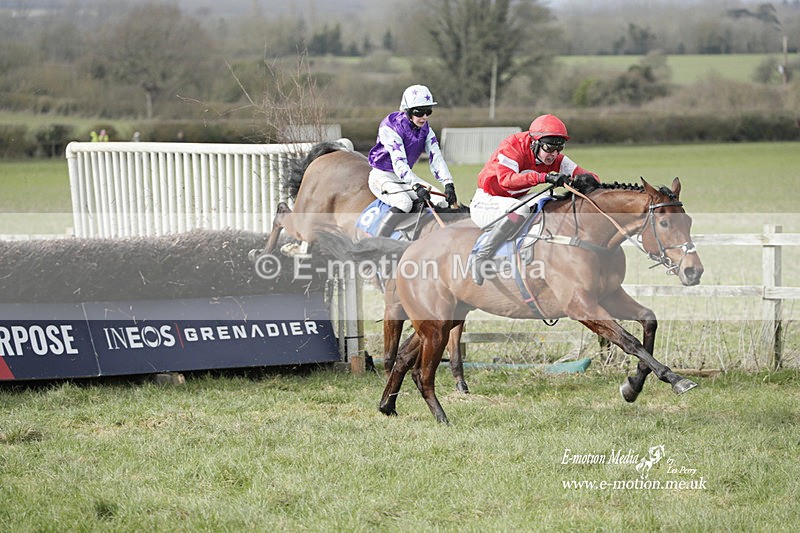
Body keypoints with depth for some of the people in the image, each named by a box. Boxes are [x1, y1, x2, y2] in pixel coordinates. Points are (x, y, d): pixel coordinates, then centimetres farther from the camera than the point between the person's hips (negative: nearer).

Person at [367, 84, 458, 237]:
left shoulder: (425, 129, -1)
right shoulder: (390, 127, -23)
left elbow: (436, 157, -11)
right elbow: (398, 162, -32)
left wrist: (448, 184, -26)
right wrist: (416, 186, -44)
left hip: (406, 175, 7)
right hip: (382, 176, -7)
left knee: (443, 201, -10)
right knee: (404, 203, -35)